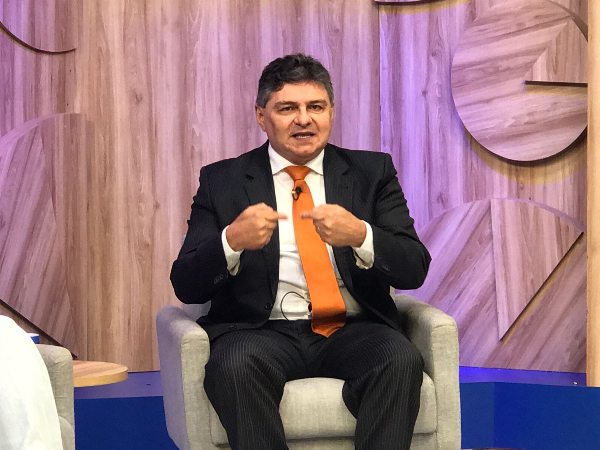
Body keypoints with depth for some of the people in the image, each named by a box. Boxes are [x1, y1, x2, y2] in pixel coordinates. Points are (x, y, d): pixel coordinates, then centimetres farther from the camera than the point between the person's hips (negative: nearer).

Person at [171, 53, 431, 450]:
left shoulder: (372, 172, 13)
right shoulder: (222, 182, 10)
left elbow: (414, 269, 3)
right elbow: (186, 286, 3)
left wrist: (359, 235, -18)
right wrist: (232, 241, -18)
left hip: (353, 330, 1)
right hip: (263, 332, -1)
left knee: (401, 359, -31)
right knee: (235, 365, -34)